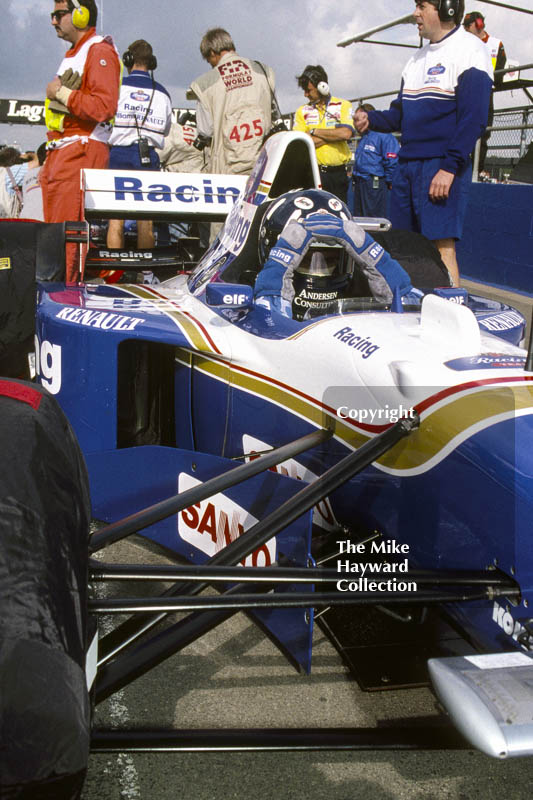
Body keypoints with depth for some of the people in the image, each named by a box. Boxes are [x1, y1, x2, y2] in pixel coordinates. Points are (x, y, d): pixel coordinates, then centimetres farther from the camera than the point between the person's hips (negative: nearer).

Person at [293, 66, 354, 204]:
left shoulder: (343, 106, 7)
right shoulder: (302, 111, 11)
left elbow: (346, 134, -12)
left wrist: (314, 131, -4)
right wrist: (334, 134, -6)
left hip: (338, 173, 0)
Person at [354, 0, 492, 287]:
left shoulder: (469, 49, -5)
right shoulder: (418, 58, 21)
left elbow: (474, 118, -15)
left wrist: (449, 168, -22)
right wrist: (370, 119, 4)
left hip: (443, 167, -8)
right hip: (406, 165, 8)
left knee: (442, 246, -14)